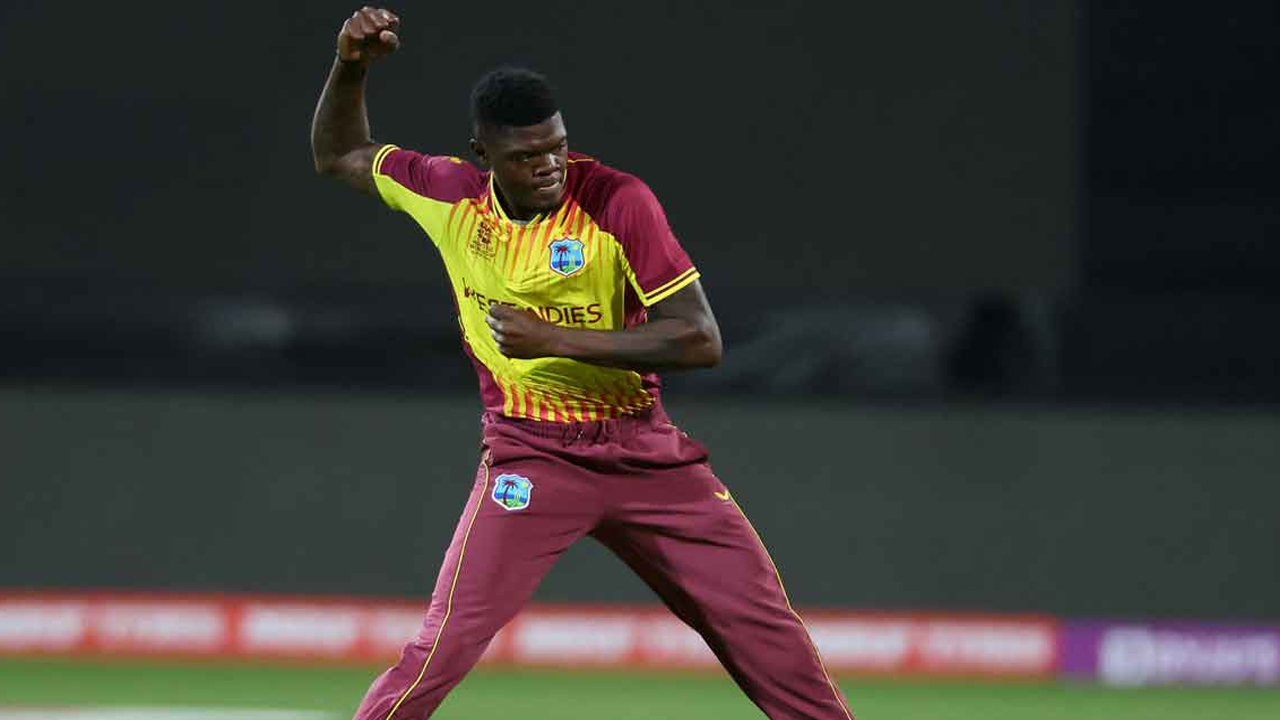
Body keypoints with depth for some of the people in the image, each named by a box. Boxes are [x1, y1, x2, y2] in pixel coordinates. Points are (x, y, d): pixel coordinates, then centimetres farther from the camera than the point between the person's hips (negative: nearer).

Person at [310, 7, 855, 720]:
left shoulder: (618, 201, -15)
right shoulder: (451, 194, -4)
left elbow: (701, 340, -19)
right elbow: (340, 156, 14)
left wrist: (554, 339, -24)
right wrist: (351, 68, -5)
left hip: (647, 453, 0)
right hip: (531, 459, 0)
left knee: (767, 631, 0)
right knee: (445, 648, -16)